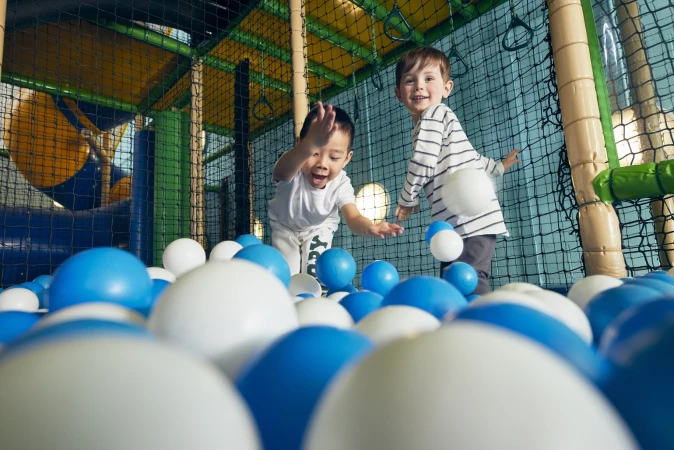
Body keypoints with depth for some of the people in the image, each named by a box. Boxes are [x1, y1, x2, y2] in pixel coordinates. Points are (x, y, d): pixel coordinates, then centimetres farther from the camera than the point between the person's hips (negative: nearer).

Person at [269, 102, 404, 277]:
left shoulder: (341, 185, -33)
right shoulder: (291, 171, -42)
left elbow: (353, 218, -45)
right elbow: (282, 171, -68)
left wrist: (368, 227, -74)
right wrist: (311, 144, -91)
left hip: (318, 228, 1)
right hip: (284, 225, -1)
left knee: (314, 272, 0)